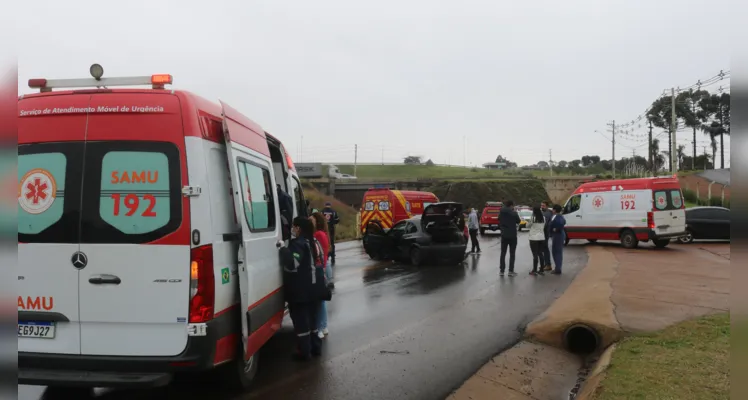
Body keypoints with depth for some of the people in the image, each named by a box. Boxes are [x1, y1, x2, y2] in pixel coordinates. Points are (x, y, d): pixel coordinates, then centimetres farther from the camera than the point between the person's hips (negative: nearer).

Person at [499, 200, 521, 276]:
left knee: (503, 253, 9)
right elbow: (518, 221, 3)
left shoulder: (501, 213, -1)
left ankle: (501, 270, 8)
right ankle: (511, 271, 3)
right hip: (512, 235, -3)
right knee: (512, 254, 4)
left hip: (504, 235, 3)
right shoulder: (514, 213, -11)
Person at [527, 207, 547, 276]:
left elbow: (529, 225, -2)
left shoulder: (533, 218, -13)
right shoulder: (543, 218, 0)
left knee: (535, 254, -3)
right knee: (541, 254, 11)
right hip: (542, 238, 5)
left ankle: (534, 271, 0)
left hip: (534, 238, -5)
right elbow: (544, 226, 7)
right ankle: (541, 270, 15)